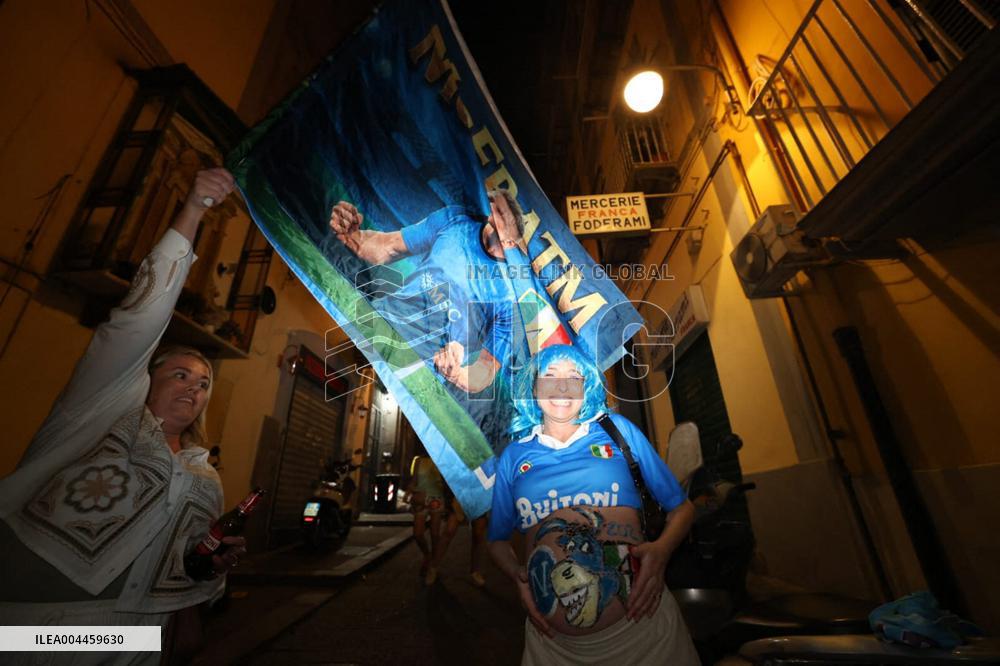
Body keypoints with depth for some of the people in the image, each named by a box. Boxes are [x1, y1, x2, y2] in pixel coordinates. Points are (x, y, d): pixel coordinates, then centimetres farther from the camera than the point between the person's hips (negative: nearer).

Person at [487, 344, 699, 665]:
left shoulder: (618, 430, 0)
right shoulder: (514, 455, 2)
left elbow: (682, 508, 5)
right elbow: (498, 540, 13)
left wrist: (662, 549, -13)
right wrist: (517, 575, -6)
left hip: (642, 623, 0)